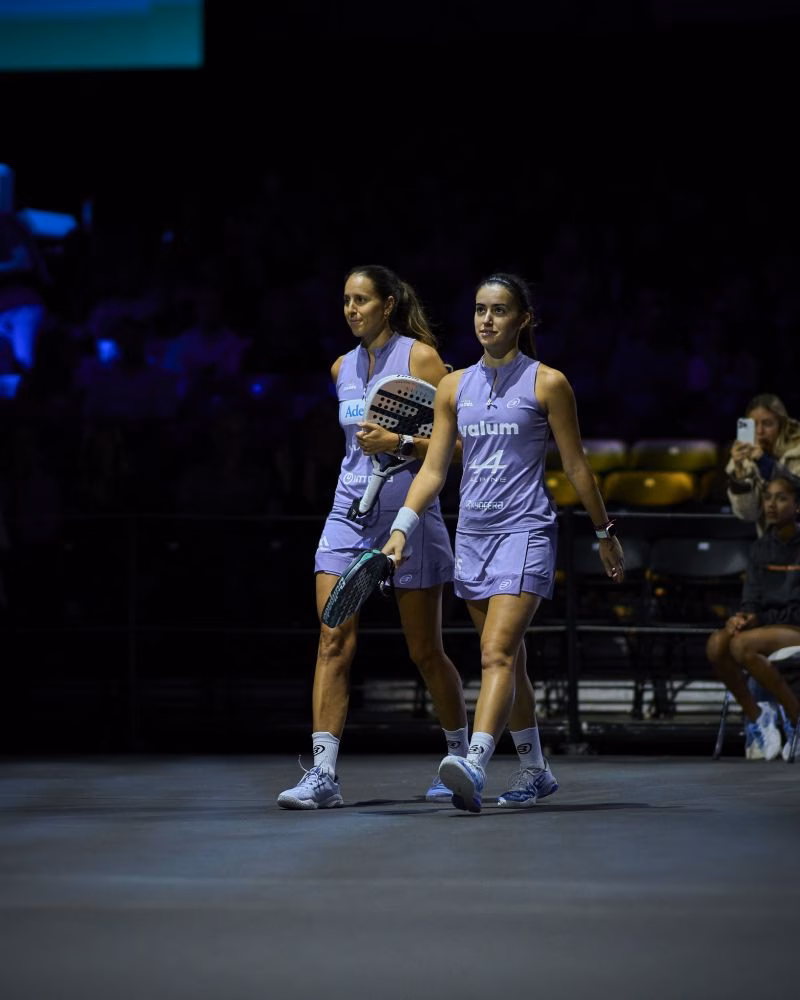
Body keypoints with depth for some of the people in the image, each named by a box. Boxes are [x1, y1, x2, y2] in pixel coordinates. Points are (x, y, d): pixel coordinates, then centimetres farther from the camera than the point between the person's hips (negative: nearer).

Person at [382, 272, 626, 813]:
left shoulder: (547, 383, -2)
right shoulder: (454, 387, 10)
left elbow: (576, 465, 3)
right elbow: (433, 469, 9)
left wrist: (605, 534, 7)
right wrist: (402, 528, -4)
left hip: (526, 531, -6)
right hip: (472, 535, 6)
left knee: (498, 653, -21)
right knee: (507, 660, 12)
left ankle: (475, 766, -36)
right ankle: (537, 771, 24)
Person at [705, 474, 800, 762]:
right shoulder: (760, 549, 14)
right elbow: (752, 601, 10)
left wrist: (755, 619, -17)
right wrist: (744, 617, -13)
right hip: (768, 628, 5)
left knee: (742, 644, -33)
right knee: (716, 644, -26)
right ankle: (755, 715, -10)